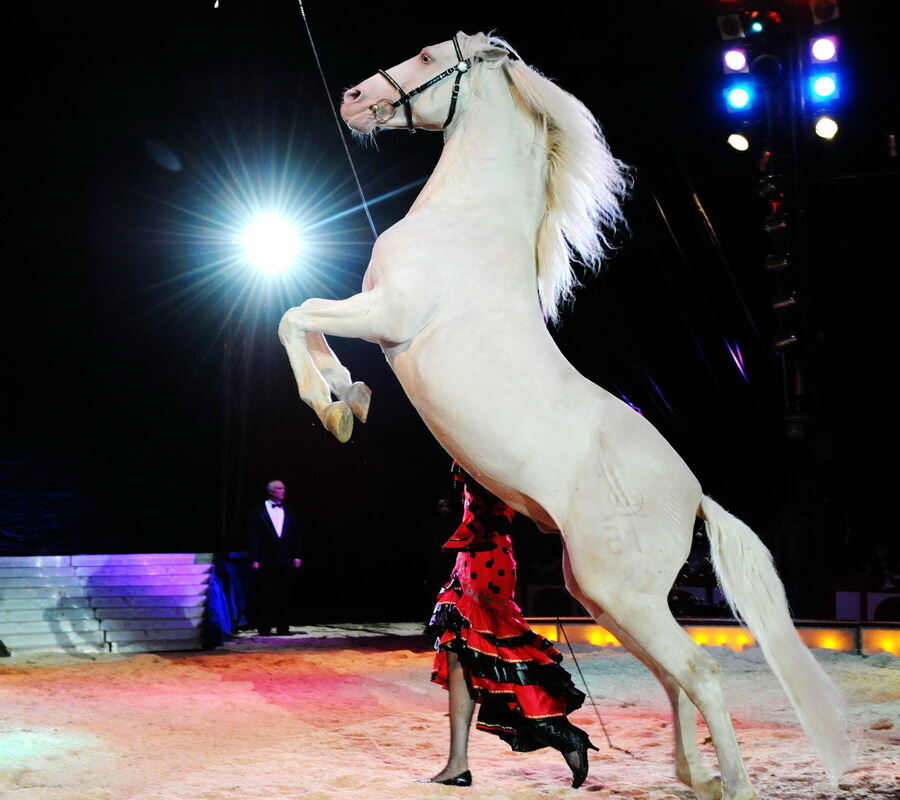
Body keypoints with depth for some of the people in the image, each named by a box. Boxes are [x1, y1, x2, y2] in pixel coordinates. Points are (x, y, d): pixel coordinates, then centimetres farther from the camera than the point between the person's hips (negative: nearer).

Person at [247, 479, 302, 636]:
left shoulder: (289, 513, 13)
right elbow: (252, 537, -1)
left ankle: (283, 627, 10)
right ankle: (264, 627, 5)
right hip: (266, 562, -3)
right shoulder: (258, 512, 2)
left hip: (285, 562, 3)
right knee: (265, 596, 0)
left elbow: (295, 536, 13)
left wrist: (297, 556, 3)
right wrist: (254, 559, -8)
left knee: (284, 596, 4)